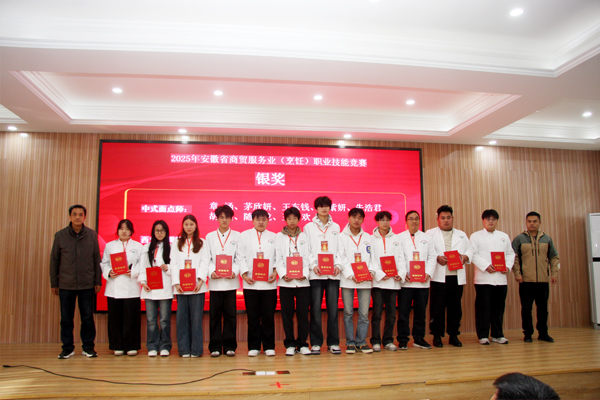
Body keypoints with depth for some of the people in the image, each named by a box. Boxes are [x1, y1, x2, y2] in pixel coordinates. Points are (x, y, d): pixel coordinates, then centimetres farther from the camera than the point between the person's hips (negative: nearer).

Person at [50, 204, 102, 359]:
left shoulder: (92, 235, 2)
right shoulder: (60, 235, 2)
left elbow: (97, 259, 5)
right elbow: (54, 260, 6)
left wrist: (98, 281, 3)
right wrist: (54, 283, 5)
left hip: (87, 284, 0)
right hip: (66, 284, 0)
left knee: (88, 317, 5)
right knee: (66, 319, 7)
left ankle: (88, 347, 17)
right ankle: (67, 348, 20)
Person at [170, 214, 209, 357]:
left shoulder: (202, 244, 10)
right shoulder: (176, 244, 14)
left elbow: (204, 263, 1)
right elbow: (174, 264, 6)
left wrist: (200, 280, -13)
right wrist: (176, 283, -6)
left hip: (197, 287, -1)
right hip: (181, 287, 2)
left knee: (196, 318, -3)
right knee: (182, 318, 1)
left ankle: (196, 349, 5)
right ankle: (184, 349, 10)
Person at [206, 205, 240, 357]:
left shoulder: (237, 236, 10)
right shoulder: (210, 236, 13)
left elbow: (239, 257, 4)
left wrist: (235, 272, -13)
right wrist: (211, 272, -10)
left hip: (231, 281, -1)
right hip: (215, 281, 1)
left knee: (230, 314, 1)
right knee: (215, 314, 1)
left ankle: (229, 346, 11)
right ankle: (215, 347, 10)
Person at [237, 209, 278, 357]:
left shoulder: (274, 237, 14)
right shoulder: (244, 235, 11)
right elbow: (241, 257, 4)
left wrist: (275, 272, -6)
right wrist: (244, 274, -7)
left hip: (269, 283, 1)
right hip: (250, 283, 0)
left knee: (268, 316, 2)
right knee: (253, 316, 3)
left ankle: (269, 346, 12)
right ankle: (253, 347, 13)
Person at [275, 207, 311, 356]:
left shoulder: (304, 236, 12)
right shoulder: (279, 236, 10)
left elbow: (307, 257, 6)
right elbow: (278, 258, 3)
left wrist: (304, 274, -9)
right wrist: (283, 275, -11)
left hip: (302, 281, 1)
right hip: (286, 281, 0)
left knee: (303, 313, 1)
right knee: (287, 313, 1)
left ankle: (302, 344, 12)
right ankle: (290, 344, 12)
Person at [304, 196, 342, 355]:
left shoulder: (336, 227, 16)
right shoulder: (309, 227, 10)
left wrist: (338, 265, -5)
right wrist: (313, 265, -12)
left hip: (333, 273, 2)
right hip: (315, 274, -1)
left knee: (333, 308, 1)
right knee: (315, 309, -2)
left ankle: (333, 342, 10)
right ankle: (316, 343, 7)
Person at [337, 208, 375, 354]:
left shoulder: (367, 237, 15)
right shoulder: (342, 237, 6)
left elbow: (372, 257, 11)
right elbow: (341, 258, -3)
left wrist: (371, 271, -8)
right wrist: (351, 275, -14)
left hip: (365, 280, 2)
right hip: (347, 280, -2)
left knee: (364, 313, 1)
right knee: (348, 313, 2)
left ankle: (361, 342, 13)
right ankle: (350, 342, 12)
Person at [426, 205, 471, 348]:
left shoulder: (462, 235, 19)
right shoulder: (430, 234, 9)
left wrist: (465, 257, -8)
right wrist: (437, 258, -17)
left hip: (457, 277, 3)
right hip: (439, 277, -3)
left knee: (455, 307, 6)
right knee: (437, 307, -1)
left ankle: (453, 335, 18)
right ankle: (437, 336, 8)